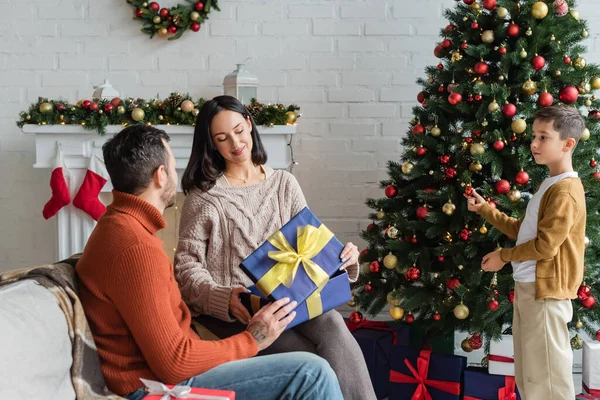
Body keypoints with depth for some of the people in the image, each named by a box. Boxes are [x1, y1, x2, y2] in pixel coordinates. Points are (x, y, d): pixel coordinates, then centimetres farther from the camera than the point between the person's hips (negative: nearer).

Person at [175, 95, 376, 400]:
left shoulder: (284, 183, 14)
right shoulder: (203, 195, 3)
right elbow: (186, 265, -4)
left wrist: (341, 257, -12)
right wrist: (221, 298, -23)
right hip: (234, 310, -3)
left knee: (332, 326, -31)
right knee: (315, 363, -29)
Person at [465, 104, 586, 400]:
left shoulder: (565, 192, -18)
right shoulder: (549, 185, 15)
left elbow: (545, 245, -22)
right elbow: (523, 230, 20)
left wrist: (504, 257, -10)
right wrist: (484, 209, 13)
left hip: (546, 292, -10)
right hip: (529, 287, 10)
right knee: (528, 372, 19)